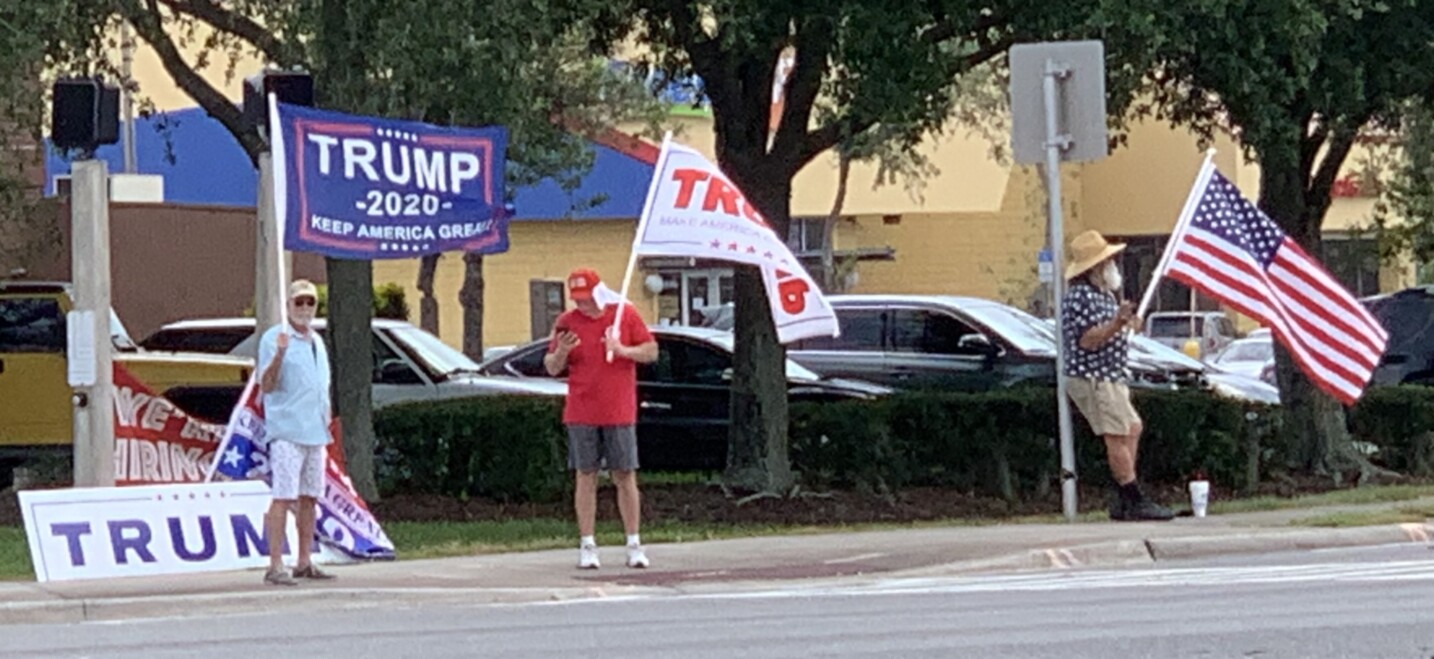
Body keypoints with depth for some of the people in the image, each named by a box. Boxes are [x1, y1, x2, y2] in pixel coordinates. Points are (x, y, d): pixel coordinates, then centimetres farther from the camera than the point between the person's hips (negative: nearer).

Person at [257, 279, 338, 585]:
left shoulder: (316, 341, 18)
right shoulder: (274, 338, -6)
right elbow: (266, 386, -13)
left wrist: (326, 416, 16)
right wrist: (279, 354, -27)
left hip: (315, 432, 8)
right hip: (286, 431, -8)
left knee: (310, 498, 10)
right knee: (283, 498, -11)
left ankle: (304, 563, 16)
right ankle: (275, 567, -13)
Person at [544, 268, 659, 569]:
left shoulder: (625, 314, 2)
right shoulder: (566, 322, 4)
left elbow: (651, 352, 4)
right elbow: (551, 368, 7)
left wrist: (623, 350, -14)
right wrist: (560, 353, -15)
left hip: (619, 413, 0)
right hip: (581, 415, 0)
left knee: (625, 477, 2)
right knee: (585, 477, 1)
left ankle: (634, 544, 7)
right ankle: (587, 545, 3)